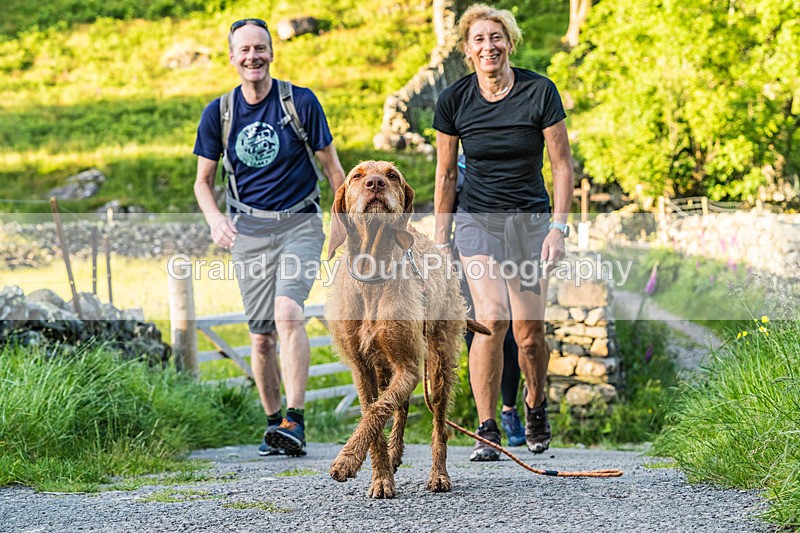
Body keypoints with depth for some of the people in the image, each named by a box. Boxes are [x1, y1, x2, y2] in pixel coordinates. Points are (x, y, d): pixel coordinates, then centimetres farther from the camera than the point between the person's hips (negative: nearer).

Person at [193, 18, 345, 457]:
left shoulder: (301, 102, -4)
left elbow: (332, 166, 4)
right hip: (249, 228, 3)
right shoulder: (218, 112, 2)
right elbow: (203, 180, 11)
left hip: (300, 223, -3)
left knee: (288, 313, -24)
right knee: (262, 337, 3)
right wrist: (215, 220, -9)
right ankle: (273, 424, 20)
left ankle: (295, 422, -25)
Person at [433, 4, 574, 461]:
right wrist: (441, 240, 7)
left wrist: (559, 228, -12)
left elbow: (562, 165, -3)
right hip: (477, 218, 0)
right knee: (492, 317, -21)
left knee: (529, 334, -3)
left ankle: (536, 402, 30)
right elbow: (446, 174, 7)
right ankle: (487, 432, -13)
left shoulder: (540, 92, -8)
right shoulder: (454, 101, -3)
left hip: (530, 218, 0)